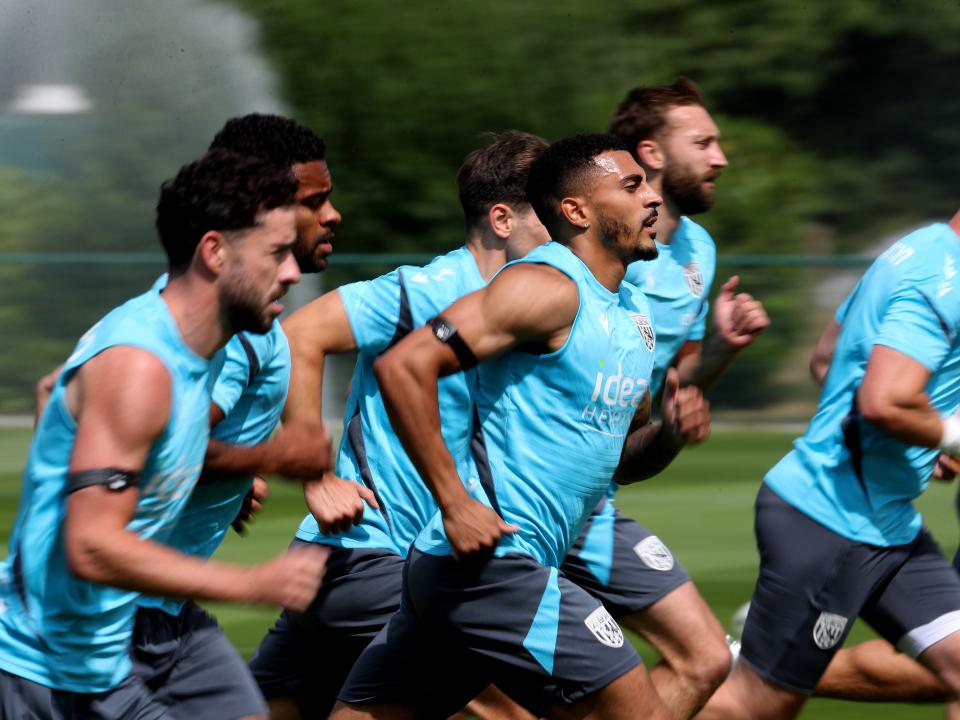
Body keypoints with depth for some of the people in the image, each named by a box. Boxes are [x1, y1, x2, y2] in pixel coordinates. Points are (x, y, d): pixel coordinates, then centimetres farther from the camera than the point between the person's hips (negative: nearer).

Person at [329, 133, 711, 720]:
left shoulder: (633, 314, 17)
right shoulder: (550, 288, -11)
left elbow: (617, 456, 27)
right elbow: (404, 366, -19)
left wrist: (670, 434, 4)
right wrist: (455, 504, -20)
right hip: (489, 560, -9)